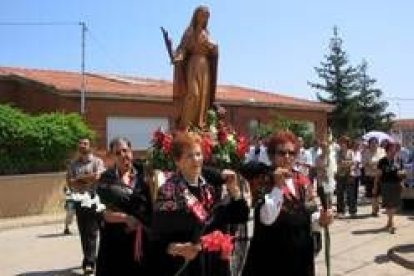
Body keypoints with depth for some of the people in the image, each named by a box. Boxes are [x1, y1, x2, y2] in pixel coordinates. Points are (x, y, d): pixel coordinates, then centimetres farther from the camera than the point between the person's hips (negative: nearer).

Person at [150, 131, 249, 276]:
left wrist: (233, 190, -7)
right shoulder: (168, 192, -10)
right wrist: (177, 249, -28)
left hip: (215, 264, 5)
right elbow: (158, 240, -11)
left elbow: (240, 216, 5)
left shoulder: (210, 188, 6)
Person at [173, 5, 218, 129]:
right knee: (193, 93, -17)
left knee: (204, 94, 0)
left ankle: (199, 123, 2)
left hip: (205, 66, 6)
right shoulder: (190, 31, 4)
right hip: (193, 64, -6)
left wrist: (213, 47, -8)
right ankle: (186, 123, -16)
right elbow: (183, 48, -7)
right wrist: (176, 58, -25)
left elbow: (213, 51, 14)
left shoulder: (206, 33, 19)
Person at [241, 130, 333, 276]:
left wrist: (320, 219, -5)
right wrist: (278, 186, -28)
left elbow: (308, 214, 15)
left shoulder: (303, 181, 6)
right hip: (272, 257, -5)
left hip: (300, 256, 6)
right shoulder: (264, 182, -11)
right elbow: (266, 218, -24)